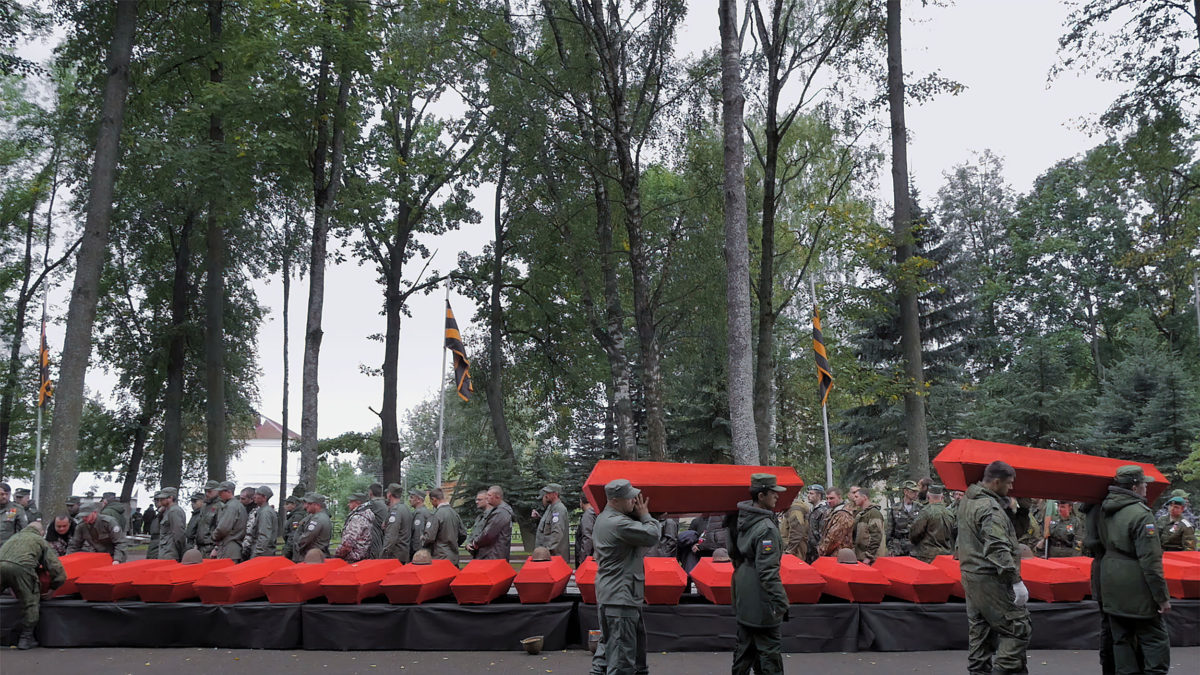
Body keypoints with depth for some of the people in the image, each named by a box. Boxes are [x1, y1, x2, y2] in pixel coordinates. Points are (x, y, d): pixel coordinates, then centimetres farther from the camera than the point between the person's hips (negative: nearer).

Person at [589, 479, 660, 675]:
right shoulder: (618, 523, -22)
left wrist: (641, 516, -1)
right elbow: (653, 535, -21)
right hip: (620, 597, -11)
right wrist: (645, 516, -4)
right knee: (622, 648, -6)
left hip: (608, 594, 11)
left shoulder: (603, 518, 13)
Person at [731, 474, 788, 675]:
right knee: (769, 650, -1)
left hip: (743, 597, 9)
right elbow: (768, 571, -23)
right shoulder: (766, 528, -21)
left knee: (744, 646, 18)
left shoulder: (743, 519, 5)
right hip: (760, 602, -9)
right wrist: (781, 602, -19)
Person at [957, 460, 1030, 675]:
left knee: (979, 632, 14)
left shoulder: (967, 501, 11)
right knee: (1018, 629, -4)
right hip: (991, 579, -10)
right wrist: (1016, 580, -23)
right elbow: (998, 548, -24)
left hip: (970, 575, 10)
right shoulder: (990, 508, -18)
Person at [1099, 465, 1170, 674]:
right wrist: (1162, 597, -14)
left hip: (1111, 585, 7)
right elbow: (1150, 561, -18)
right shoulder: (1141, 514, -16)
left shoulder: (1107, 513, 9)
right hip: (1137, 590, -7)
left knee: (1121, 640, 12)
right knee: (1155, 640, 1)